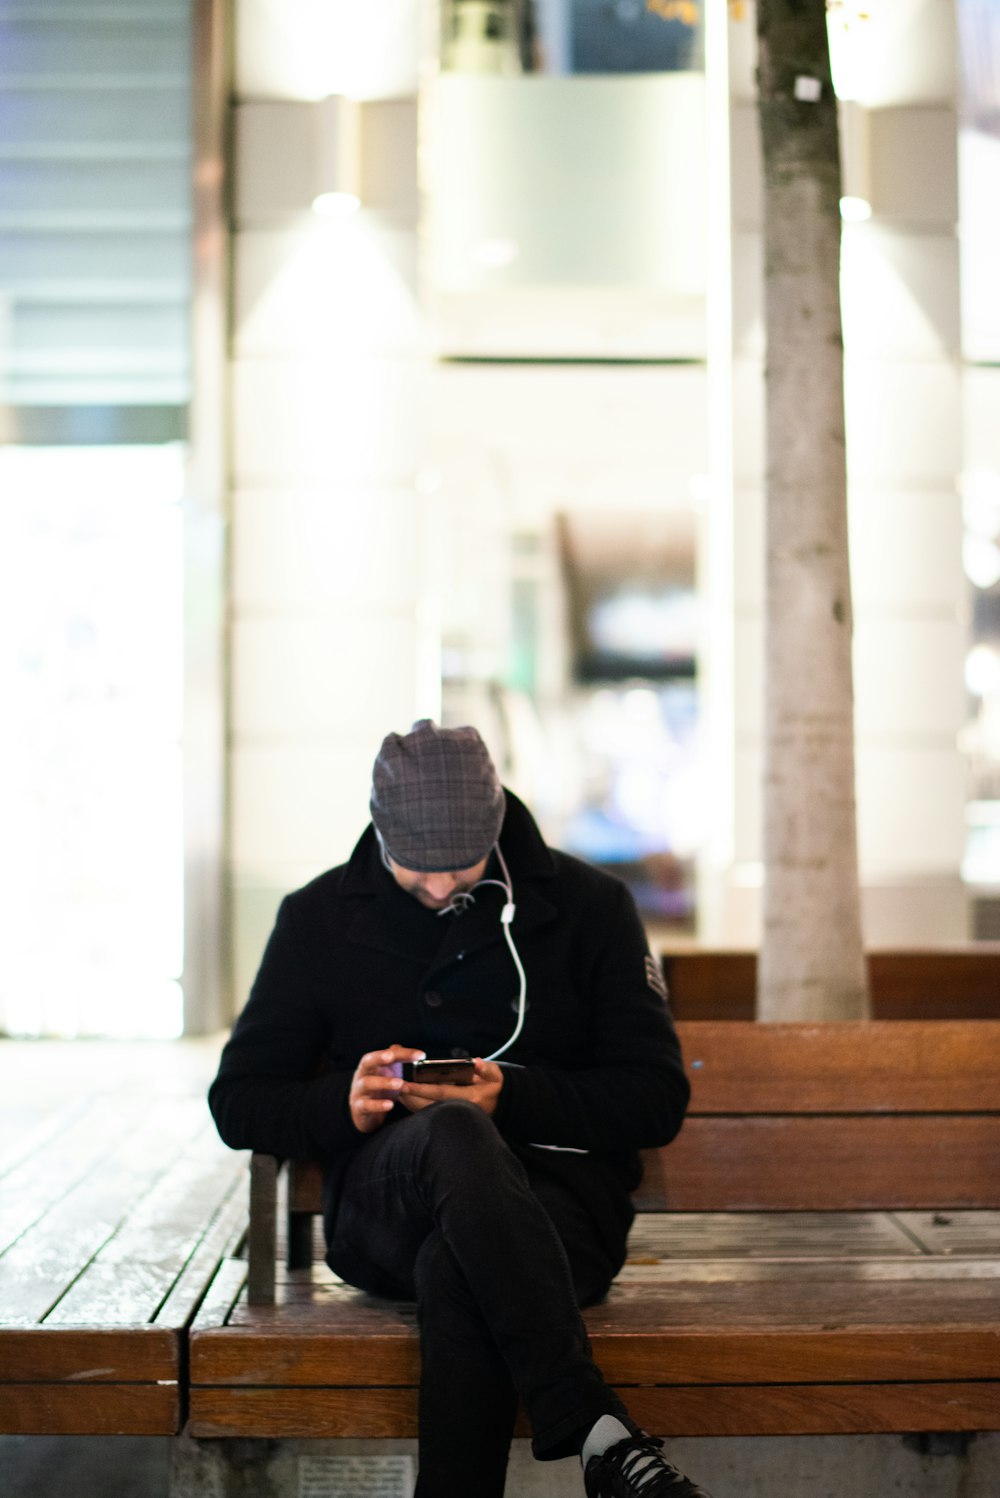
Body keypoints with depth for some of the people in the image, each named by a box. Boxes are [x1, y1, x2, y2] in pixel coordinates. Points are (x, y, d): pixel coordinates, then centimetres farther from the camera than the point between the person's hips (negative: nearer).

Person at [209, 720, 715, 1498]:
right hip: (383, 1212, 1)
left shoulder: (589, 905, 5)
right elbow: (238, 1103, 10)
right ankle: (601, 1434, -45)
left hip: (552, 1201, -1)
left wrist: (515, 1097, -16)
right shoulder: (320, 917, 9)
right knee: (454, 1133, -38)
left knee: (455, 1268, -40)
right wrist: (346, 1104, -12)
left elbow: (658, 1099, 1)